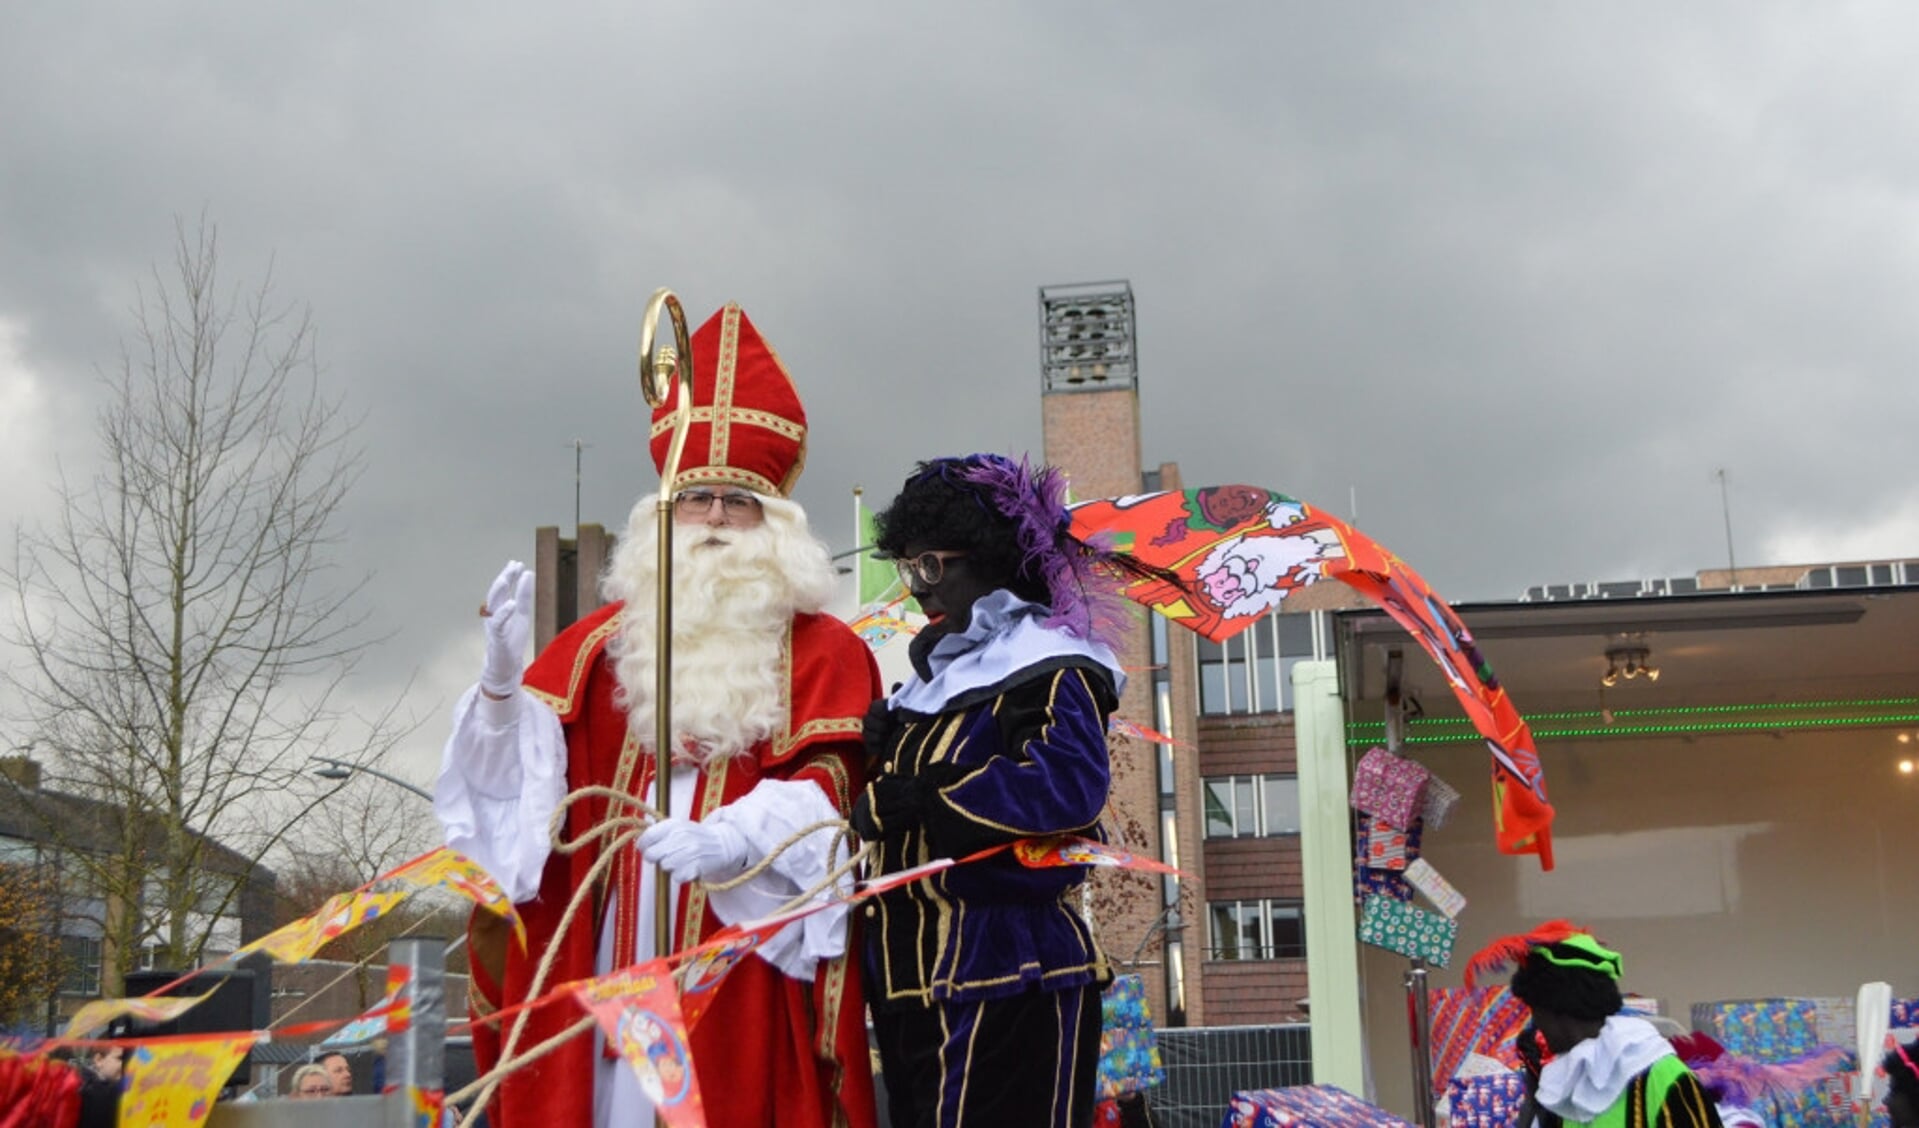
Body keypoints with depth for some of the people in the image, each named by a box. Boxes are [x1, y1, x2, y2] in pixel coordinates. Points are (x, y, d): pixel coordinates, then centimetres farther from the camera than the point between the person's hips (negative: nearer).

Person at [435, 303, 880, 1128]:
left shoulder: (823, 652, 5)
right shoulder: (604, 640, 15)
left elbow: (826, 782, -6)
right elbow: (532, 766, 8)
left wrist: (734, 839, -23)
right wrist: (503, 679, -12)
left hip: (747, 939, -2)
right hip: (613, 941, 3)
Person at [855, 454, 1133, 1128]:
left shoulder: (1043, 666, -11)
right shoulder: (937, 671, 17)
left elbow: (1070, 786, -28)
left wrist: (914, 799, -24)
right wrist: (886, 748, 4)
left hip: (1007, 985, -9)